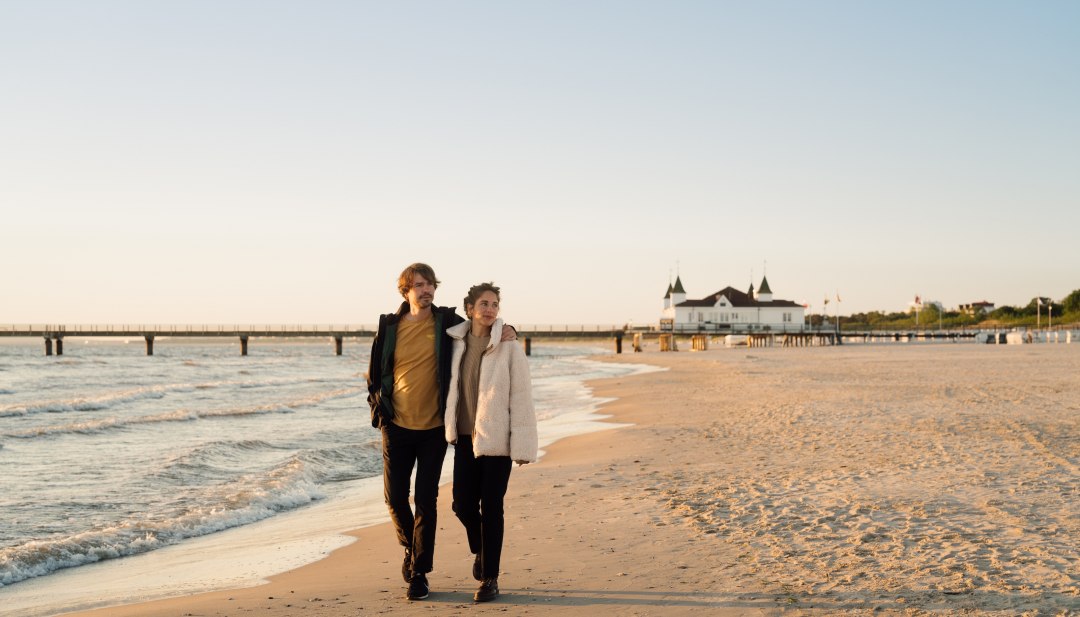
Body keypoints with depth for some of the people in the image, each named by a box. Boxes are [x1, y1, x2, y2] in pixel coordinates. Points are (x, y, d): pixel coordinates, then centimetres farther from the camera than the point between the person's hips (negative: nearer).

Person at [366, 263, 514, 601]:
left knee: (426, 501, 0)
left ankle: (418, 572, 11)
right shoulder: (390, 326, 2)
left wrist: (506, 331, -11)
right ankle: (411, 547, 34)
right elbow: (374, 372, 11)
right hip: (397, 426, 1)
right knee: (395, 497, 5)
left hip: (434, 427, -1)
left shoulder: (446, 321, -2)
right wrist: (378, 408, 2)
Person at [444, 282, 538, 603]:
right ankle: (480, 551, 36)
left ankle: (490, 578, 11)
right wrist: (450, 428, 15)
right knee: (463, 504, 5)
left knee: (491, 508, -1)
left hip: (496, 438, -4)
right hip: (465, 437, 4)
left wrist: (522, 445, -13)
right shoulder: (458, 342, 4)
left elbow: (521, 396, -9)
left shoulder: (508, 347, -8)